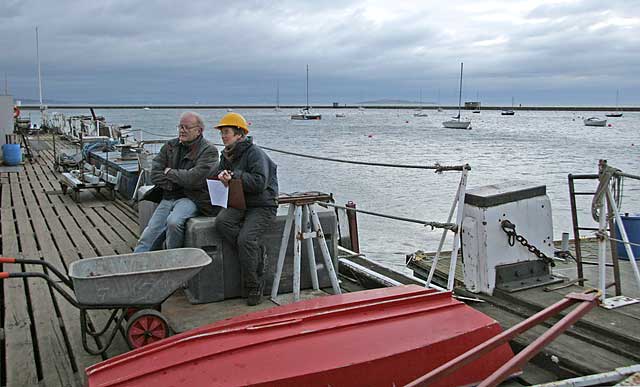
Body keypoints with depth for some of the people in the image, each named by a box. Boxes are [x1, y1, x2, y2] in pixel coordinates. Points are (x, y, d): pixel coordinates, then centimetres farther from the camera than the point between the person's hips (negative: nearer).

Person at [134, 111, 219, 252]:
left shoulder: (209, 151, -5)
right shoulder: (170, 146, 15)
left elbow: (193, 179, -18)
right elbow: (155, 173, 7)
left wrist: (170, 172, -3)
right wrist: (172, 186, -9)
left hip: (192, 198, -6)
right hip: (168, 197, 6)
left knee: (173, 222, -32)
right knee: (149, 234, -7)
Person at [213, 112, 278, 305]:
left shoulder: (255, 153, -11)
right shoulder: (226, 155, 15)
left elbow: (260, 183, -21)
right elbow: (216, 177, 17)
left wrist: (235, 176, -21)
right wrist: (222, 180, -7)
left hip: (262, 206, -7)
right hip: (238, 205, 7)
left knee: (245, 238, -28)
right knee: (221, 222, -26)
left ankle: (254, 286, -9)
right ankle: (257, 255, -14)